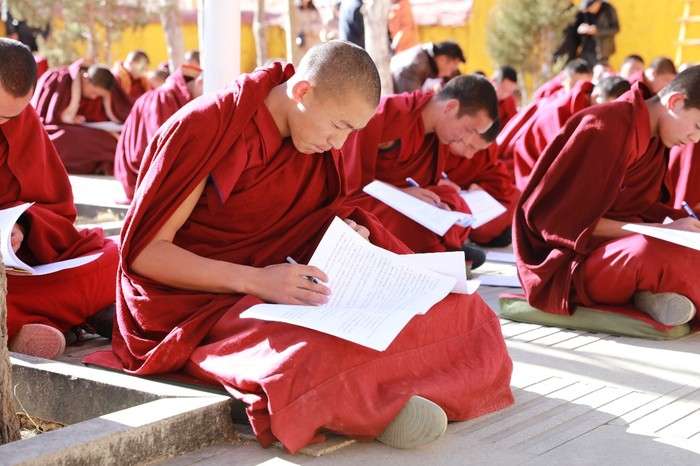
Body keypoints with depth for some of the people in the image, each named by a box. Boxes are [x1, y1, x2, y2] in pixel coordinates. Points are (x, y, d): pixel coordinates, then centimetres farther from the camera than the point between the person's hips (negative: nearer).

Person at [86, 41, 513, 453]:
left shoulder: (317, 146, 4)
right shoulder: (204, 128, -17)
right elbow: (143, 251, -18)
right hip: (195, 301, -6)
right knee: (312, 355, -40)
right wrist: (254, 280, -31)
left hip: (275, 289, 7)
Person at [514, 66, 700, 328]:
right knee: (656, 253, -38)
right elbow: (561, 219, -21)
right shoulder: (605, 129, -18)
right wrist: (660, 230, -23)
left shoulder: (653, 138, 9)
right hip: (566, 263, -9)